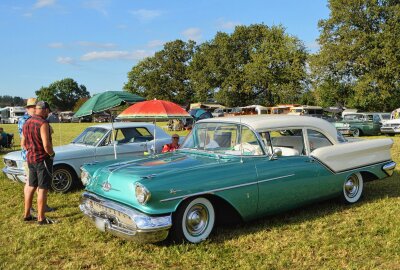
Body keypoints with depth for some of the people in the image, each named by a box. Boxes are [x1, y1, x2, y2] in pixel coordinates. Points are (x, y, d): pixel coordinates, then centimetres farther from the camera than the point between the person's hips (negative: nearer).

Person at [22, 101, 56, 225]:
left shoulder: (27, 123, 9)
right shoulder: (43, 123, -18)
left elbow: (23, 143, 17)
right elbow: (46, 145, -24)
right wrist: (52, 154, -7)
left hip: (30, 159, 8)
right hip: (43, 159, -8)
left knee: (31, 186, 18)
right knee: (43, 189, -1)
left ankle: (27, 214, 26)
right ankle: (41, 218, 4)